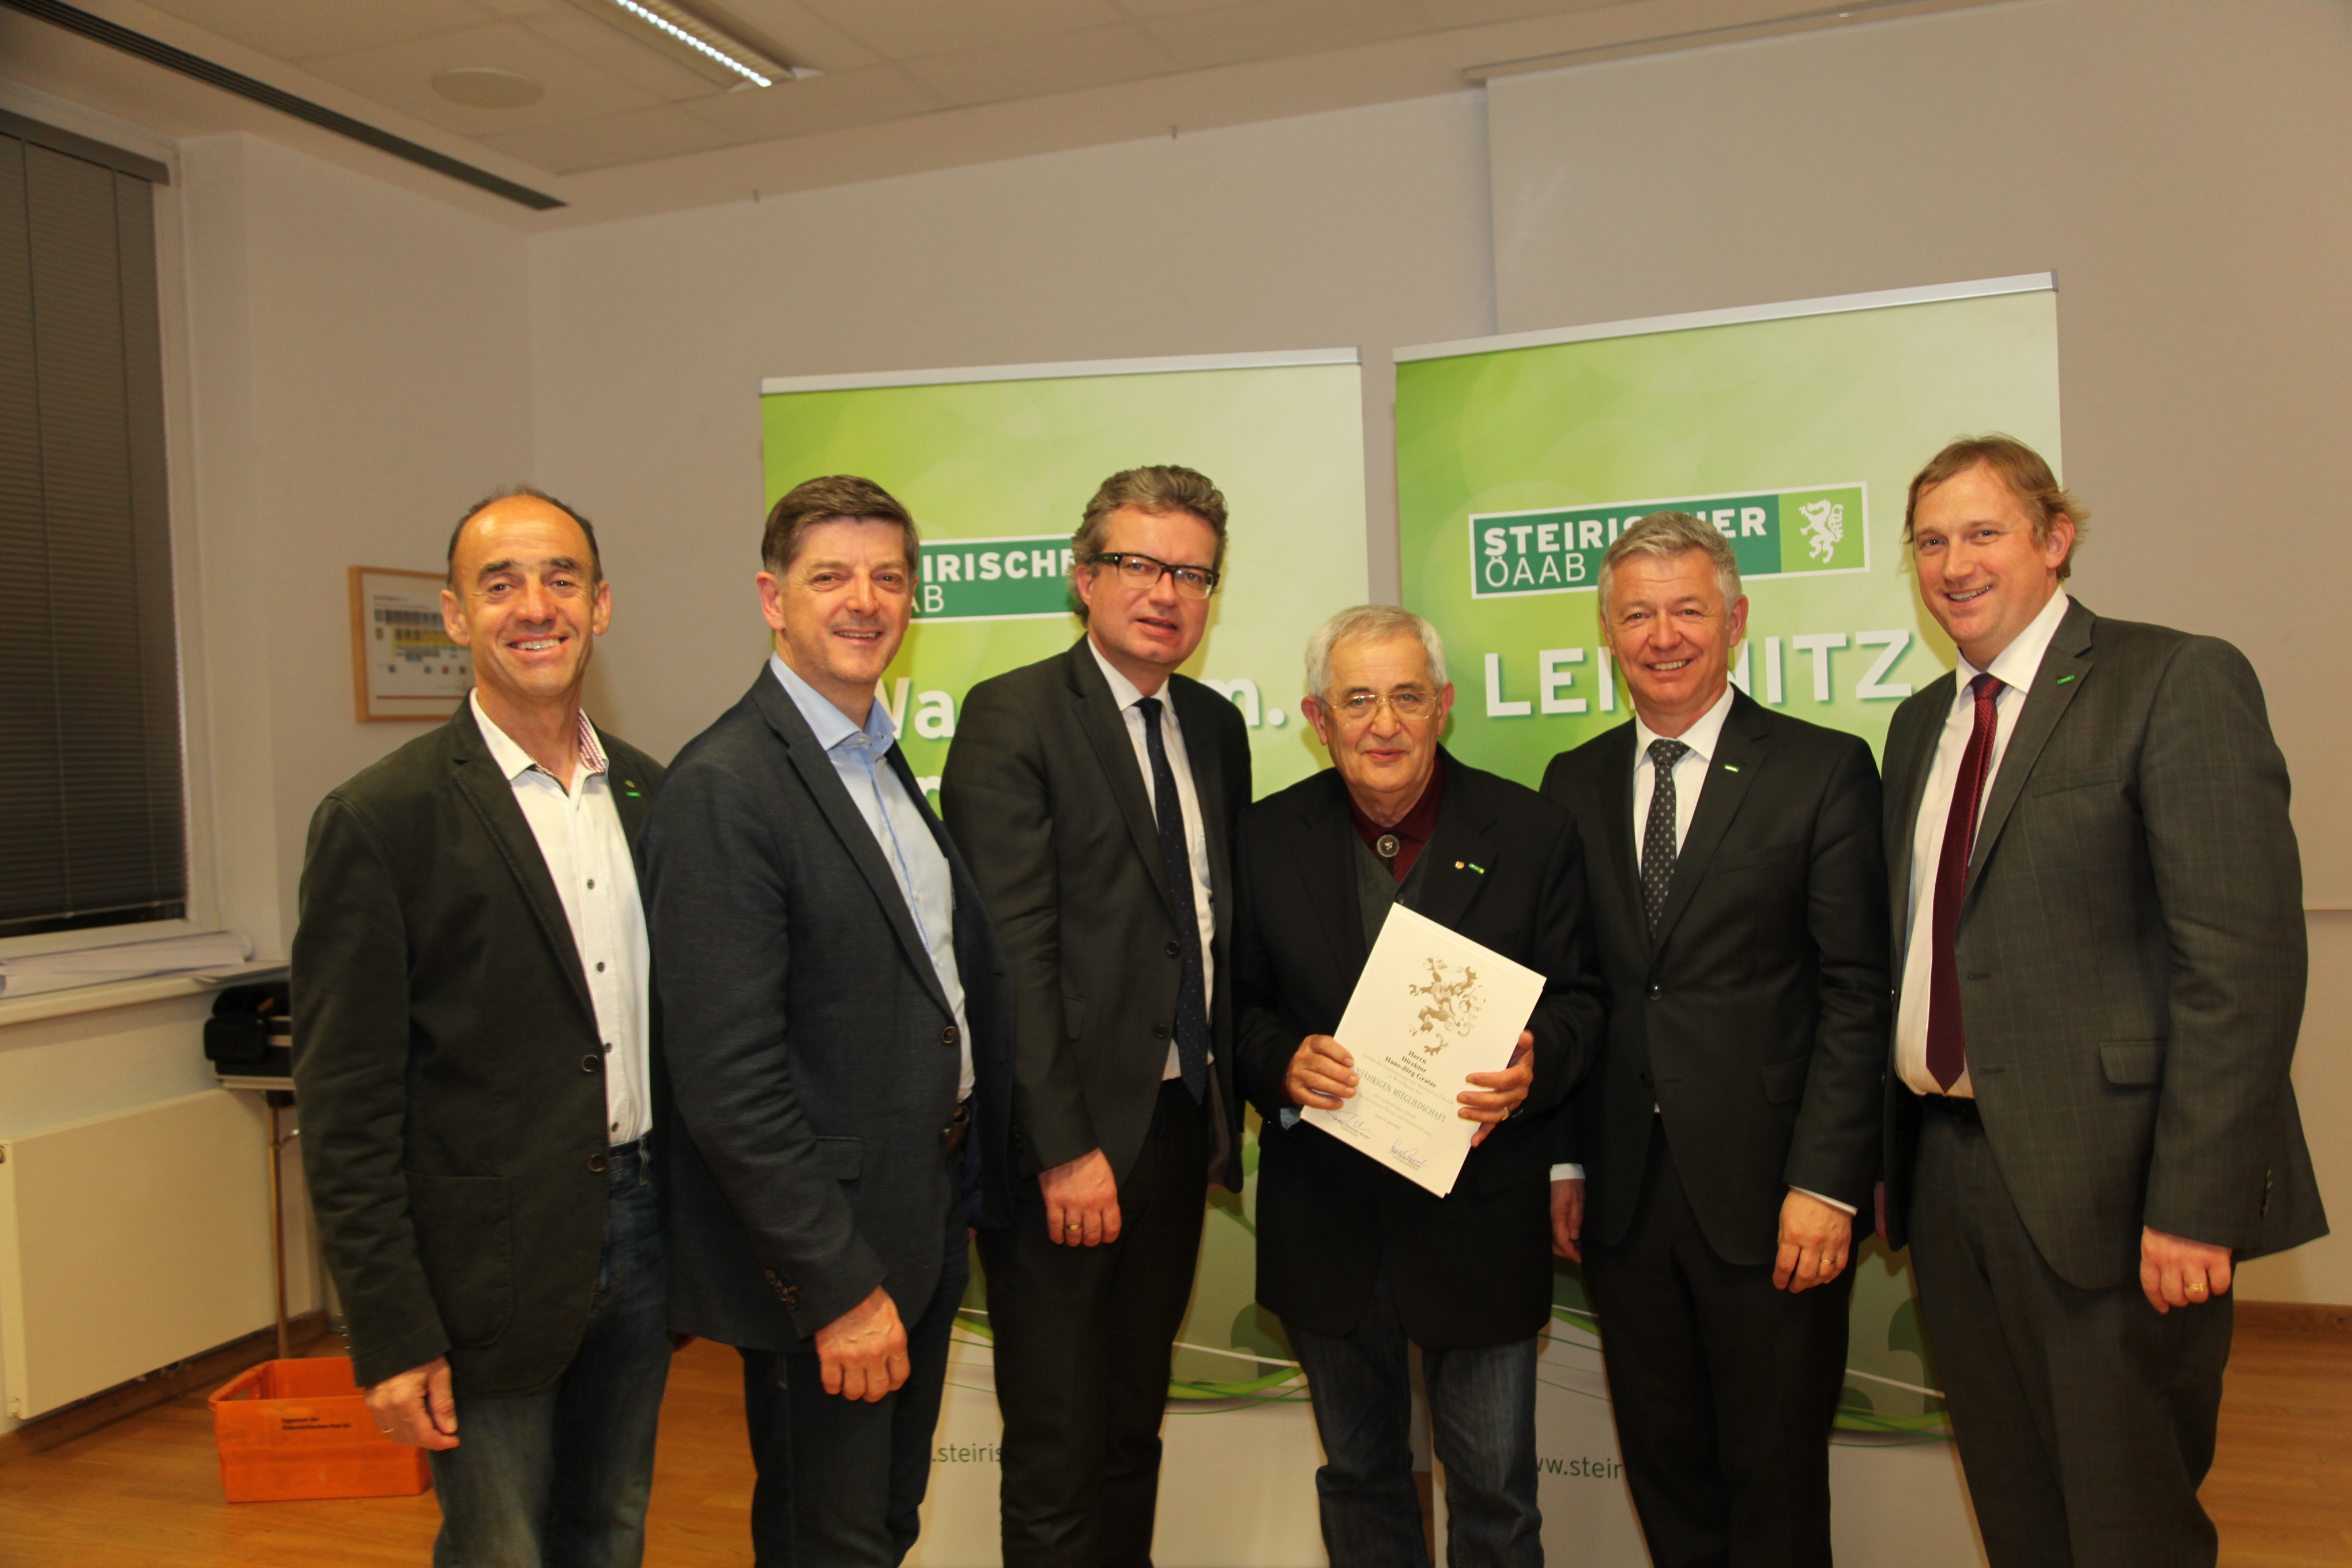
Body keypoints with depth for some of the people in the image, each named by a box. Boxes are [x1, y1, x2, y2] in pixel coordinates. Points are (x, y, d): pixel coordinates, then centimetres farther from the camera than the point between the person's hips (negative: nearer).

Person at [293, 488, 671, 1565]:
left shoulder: (652, 795, 5)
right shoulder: (380, 821, -11)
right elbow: (346, 1107, -11)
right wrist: (389, 1337, -13)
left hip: (641, 1229, 5)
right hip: (494, 1264, -5)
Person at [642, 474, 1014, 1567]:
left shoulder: (888, 766, 9)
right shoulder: (721, 789, -19)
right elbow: (727, 1082, -23)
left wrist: (962, 1194, 9)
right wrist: (840, 1287, -21)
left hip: (923, 1230, 8)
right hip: (822, 1262, -8)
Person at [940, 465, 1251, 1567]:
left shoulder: (1216, 729, 11)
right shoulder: (1011, 717, -10)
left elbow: (1220, 927, 12)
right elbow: (1012, 951, -15)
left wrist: (1225, 1106, 6)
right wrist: (1063, 1148, -18)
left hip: (1180, 1127, 6)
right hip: (1069, 1139, -6)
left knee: (1133, 1432, 21)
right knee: (1059, 1462, 7)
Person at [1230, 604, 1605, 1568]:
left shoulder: (1534, 835, -5)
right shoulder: (1265, 839, -1)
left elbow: (1576, 1000, -1)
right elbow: (1233, 1006, 3)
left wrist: (1531, 1070, -22)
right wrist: (1282, 1063, -19)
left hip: (1479, 1217, -1)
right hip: (1325, 1225, 2)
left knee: (1493, 1489, 12)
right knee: (1358, 1474, 21)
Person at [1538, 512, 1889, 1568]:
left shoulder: (1825, 771, -3)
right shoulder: (1574, 783, 8)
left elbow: (1856, 994, -7)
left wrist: (1824, 1185, -13)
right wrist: (1562, 1163, 3)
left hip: (1765, 1196, -3)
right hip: (1622, 1196, 4)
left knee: (1775, 1481, 10)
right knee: (1665, 1475, 15)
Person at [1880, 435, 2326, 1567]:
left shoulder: (2177, 682, -8)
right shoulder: (1921, 723, 14)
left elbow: (2244, 958, -15)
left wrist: (2197, 1205, -20)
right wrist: (1891, 1155, 8)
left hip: (2104, 1180, -6)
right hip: (1948, 1165, 6)